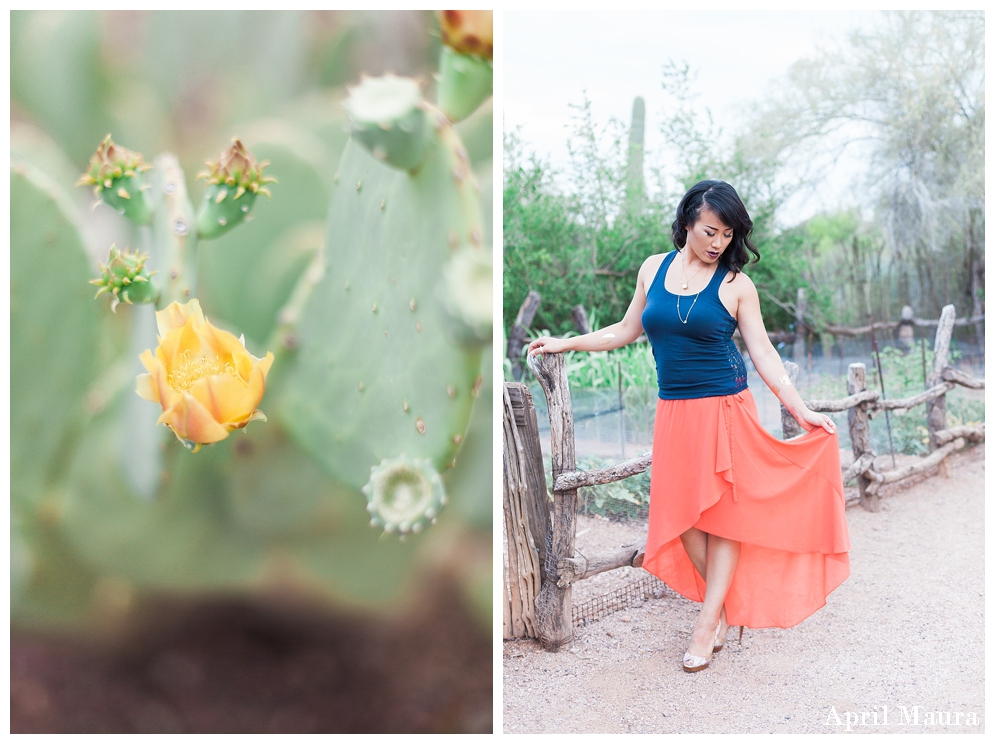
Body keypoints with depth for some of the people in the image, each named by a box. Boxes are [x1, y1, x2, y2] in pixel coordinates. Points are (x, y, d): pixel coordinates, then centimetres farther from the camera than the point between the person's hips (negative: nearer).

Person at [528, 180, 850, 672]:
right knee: (681, 513, 1)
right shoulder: (654, 269, 5)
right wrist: (564, 344, 19)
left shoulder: (736, 284, -3)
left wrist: (801, 410, -7)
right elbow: (627, 330, 17)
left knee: (724, 512, -1)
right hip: (673, 411, 3)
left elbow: (762, 353, -2)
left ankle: (707, 624, 6)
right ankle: (726, 606, 19)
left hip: (724, 408, -3)